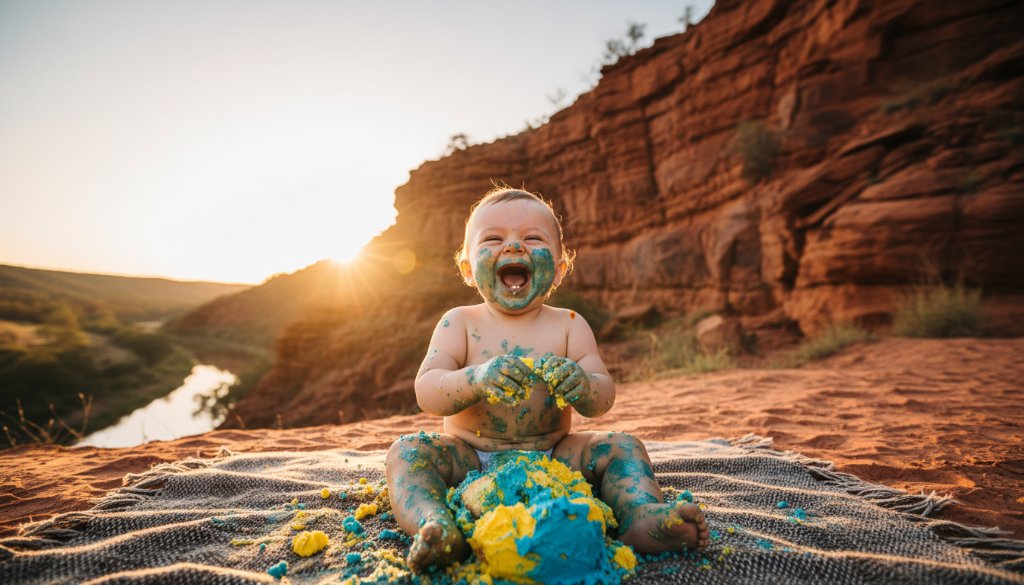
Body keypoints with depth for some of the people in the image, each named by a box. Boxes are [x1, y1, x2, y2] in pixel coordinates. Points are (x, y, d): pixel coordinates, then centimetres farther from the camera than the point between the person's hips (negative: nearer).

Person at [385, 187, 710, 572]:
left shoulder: (568, 325, 0)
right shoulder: (459, 323, -2)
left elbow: (604, 398, -6)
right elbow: (426, 393, -14)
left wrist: (583, 386, -33)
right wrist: (476, 380, -36)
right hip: (471, 460, -1)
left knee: (620, 447, -12)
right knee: (407, 451, -24)